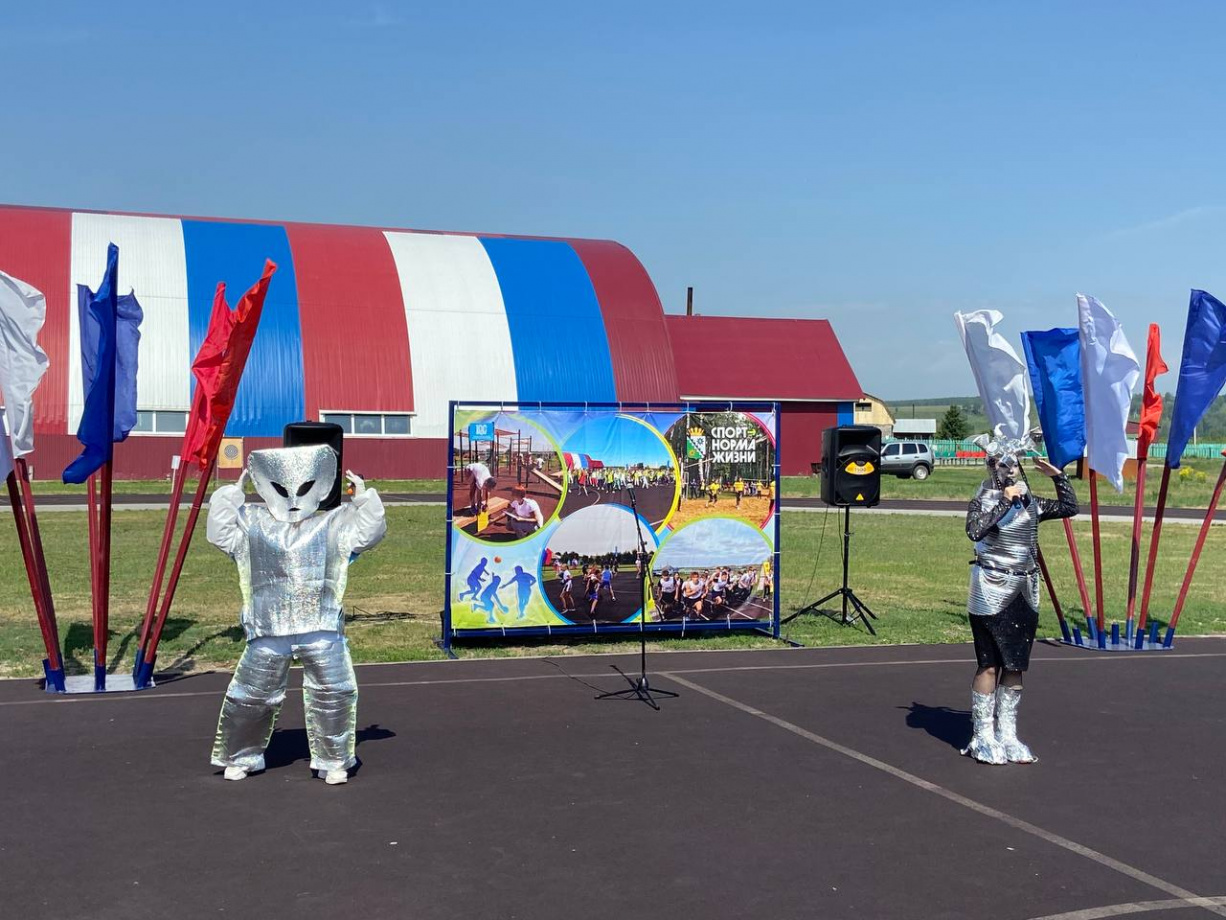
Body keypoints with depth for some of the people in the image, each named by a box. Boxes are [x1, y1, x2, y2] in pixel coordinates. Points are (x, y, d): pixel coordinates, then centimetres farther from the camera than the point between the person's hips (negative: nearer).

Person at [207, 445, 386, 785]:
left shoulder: (333, 525, 9)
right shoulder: (251, 524, 11)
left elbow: (369, 530, 2)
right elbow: (219, 532, 3)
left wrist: (363, 497, -5)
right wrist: (232, 494, 1)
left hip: (322, 629, 0)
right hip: (268, 632, 0)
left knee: (334, 694, -3)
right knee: (250, 697, 8)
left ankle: (334, 760, 13)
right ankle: (239, 757, 28)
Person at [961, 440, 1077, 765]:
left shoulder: (1030, 504, 10)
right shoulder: (983, 502, -6)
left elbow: (1069, 508, 17)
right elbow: (975, 530, -25)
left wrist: (1058, 476, 7)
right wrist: (1005, 502, -24)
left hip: (1025, 595, 6)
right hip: (991, 593, -6)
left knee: (1015, 666, 9)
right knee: (989, 665, -2)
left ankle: (1007, 735, 18)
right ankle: (983, 737, 6)